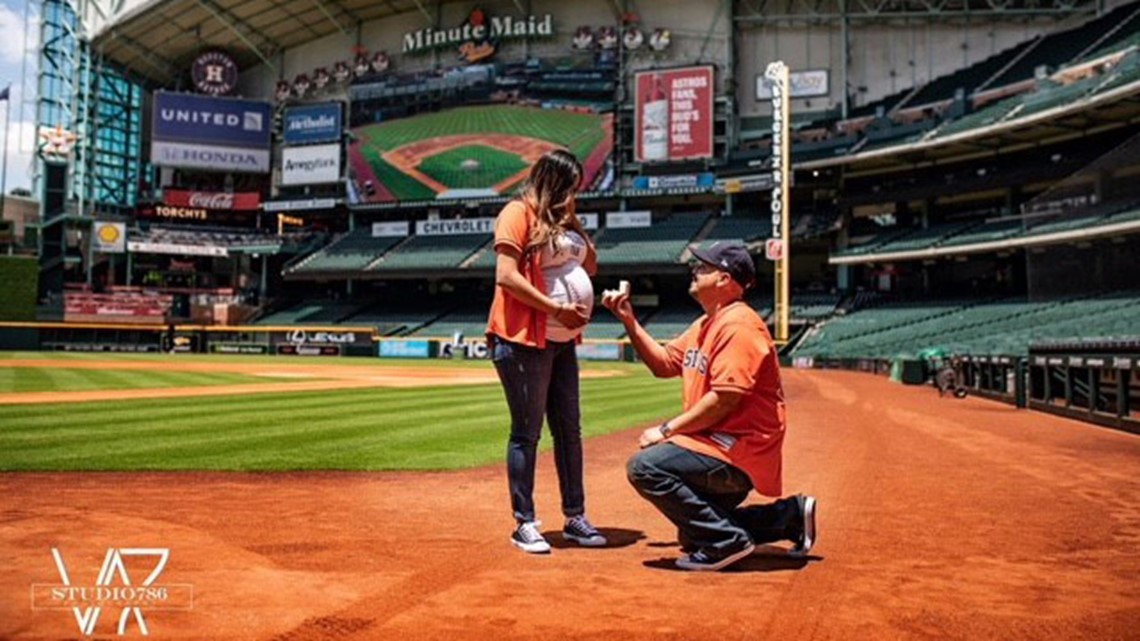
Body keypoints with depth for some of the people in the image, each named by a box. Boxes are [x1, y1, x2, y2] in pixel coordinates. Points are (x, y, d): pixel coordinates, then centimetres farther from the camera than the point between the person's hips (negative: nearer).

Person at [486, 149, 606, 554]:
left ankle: (575, 517, 22)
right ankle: (524, 524, 8)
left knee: (569, 429, 12)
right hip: (522, 340, -8)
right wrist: (556, 309, -19)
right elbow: (506, 277, -18)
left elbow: (591, 265, 19)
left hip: (563, 341, 9)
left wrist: (572, 221, 8)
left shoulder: (560, 218, 18)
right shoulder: (518, 213, -7)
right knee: (527, 432, -3)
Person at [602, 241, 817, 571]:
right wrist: (629, 320, 8)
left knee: (646, 466, -23)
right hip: (720, 445, 11)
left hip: (740, 452, -10)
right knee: (695, 529, 17)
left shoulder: (738, 325, -17)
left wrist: (667, 429, -18)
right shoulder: (704, 324, 15)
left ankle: (726, 541, -14)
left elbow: (724, 399, -24)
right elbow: (664, 364, 17)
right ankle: (791, 517, 22)